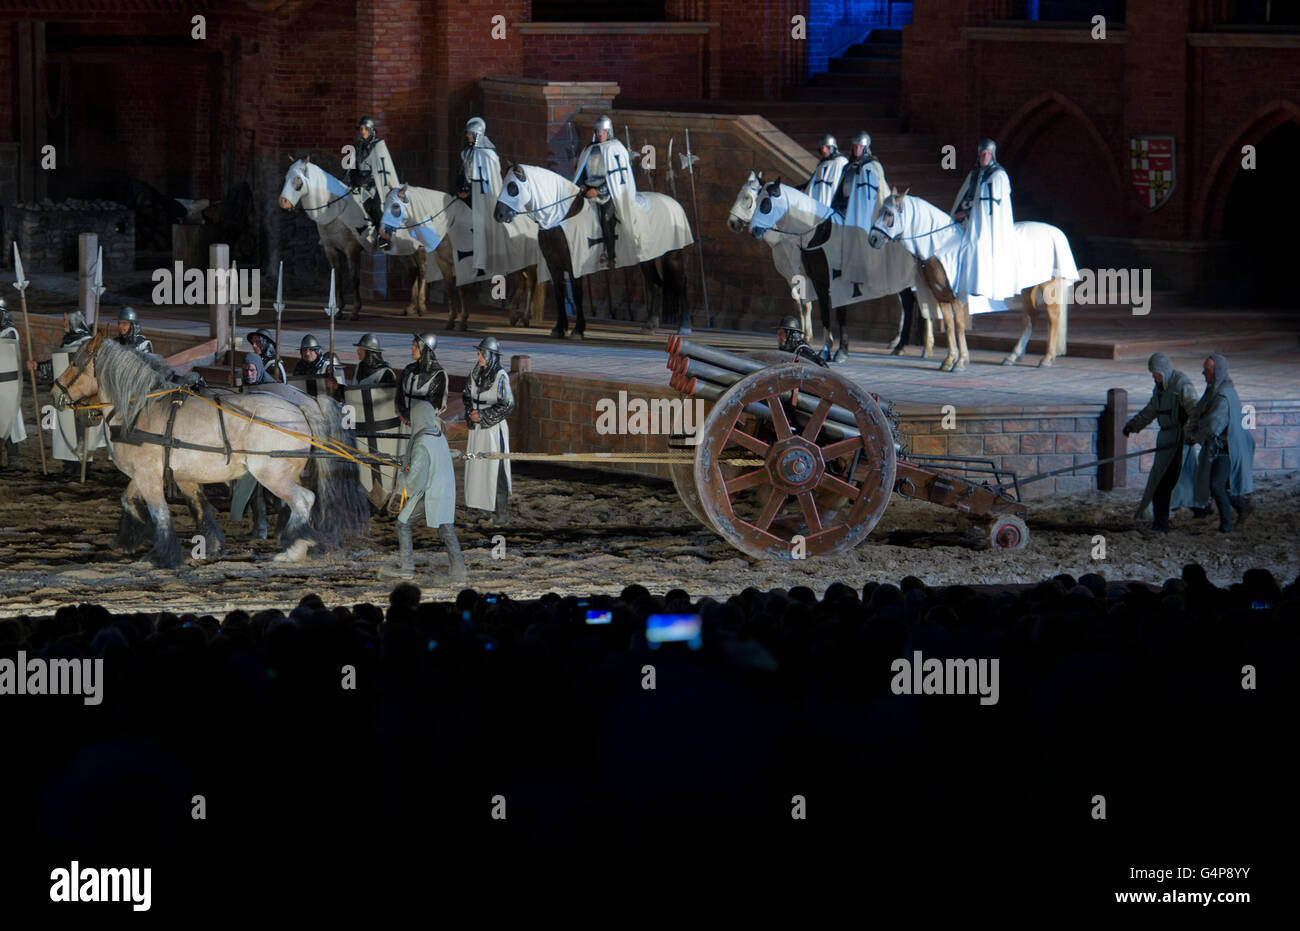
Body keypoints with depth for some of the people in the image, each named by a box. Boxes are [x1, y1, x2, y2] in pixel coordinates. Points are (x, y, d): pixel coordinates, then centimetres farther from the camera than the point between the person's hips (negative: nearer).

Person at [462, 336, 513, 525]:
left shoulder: (501, 377, -13)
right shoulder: (475, 374, 6)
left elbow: (508, 404, -14)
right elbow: (467, 397, 17)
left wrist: (483, 415, -15)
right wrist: (470, 413, -2)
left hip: (494, 428, -6)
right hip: (477, 428, 6)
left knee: (495, 468, -6)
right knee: (476, 465, 7)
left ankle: (502, 511, -2)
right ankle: (480, 506, 16)